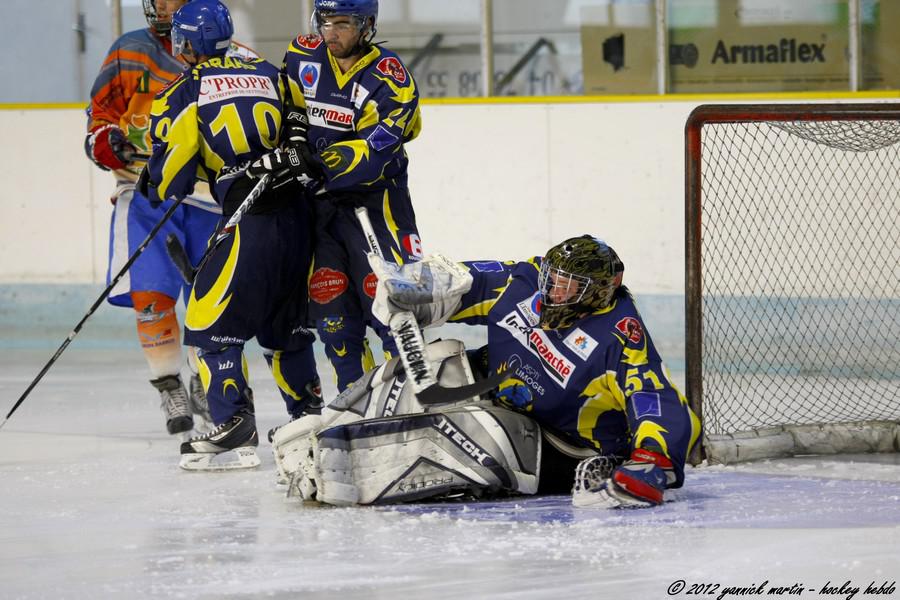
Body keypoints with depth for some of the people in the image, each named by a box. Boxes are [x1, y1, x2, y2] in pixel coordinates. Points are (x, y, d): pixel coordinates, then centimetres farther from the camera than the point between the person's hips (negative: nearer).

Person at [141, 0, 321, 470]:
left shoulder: (181, 95, -2)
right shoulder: (266, 74, 13)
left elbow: (169, 179, 0)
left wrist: (154, 187, 20)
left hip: (250, 224, -7)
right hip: (296, 215, 7)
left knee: (210, 324, 0)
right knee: (285, 321, 23)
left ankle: (235, 429, -8)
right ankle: (309, 418, 31)